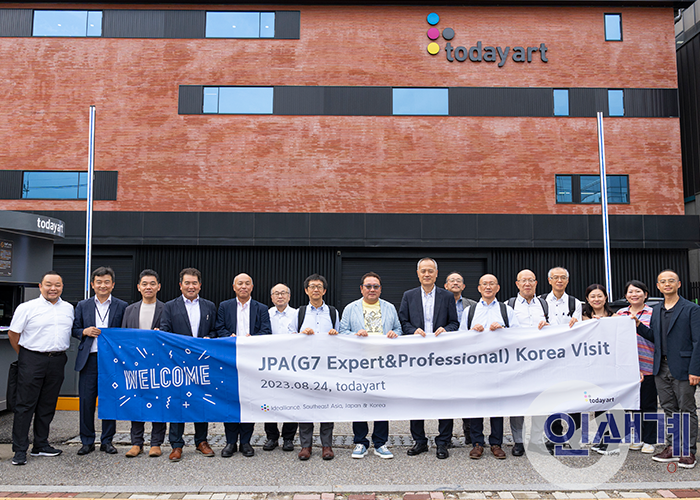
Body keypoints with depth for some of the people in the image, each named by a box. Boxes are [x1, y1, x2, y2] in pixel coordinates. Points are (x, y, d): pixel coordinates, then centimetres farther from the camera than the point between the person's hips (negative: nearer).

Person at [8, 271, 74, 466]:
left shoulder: (68, 308, 10)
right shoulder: (27, 308, -4)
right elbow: (13, 333, 1)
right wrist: (25, 356, 6)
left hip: (57, 361, 4)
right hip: (32, 360, -4)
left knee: (47, 405, 11)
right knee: (25, 405, -1)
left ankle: (41, 445, 22)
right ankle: (20, 450, 6)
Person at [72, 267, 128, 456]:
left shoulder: (122, 306, 6)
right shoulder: (83, 306, 11)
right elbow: (74, 330, 14)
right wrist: (85, 332, -6)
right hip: (89, 360, 1)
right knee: (86, 401, 3)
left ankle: (107, 440, 16)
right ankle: (87, 441, 17)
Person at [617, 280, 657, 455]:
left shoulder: (652, 313, -1)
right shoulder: (621, 313, 11)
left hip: (647, 366, -4)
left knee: (648, 404, 2)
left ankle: (649, 441, 14)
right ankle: (637, 438, 23)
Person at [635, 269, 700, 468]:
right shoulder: (656, 310, 12)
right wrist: (639, 325, -2)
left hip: (682, 368, -6)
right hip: (661, 368, 6)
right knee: (669, 409, 12)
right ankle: (672, 448, 22)